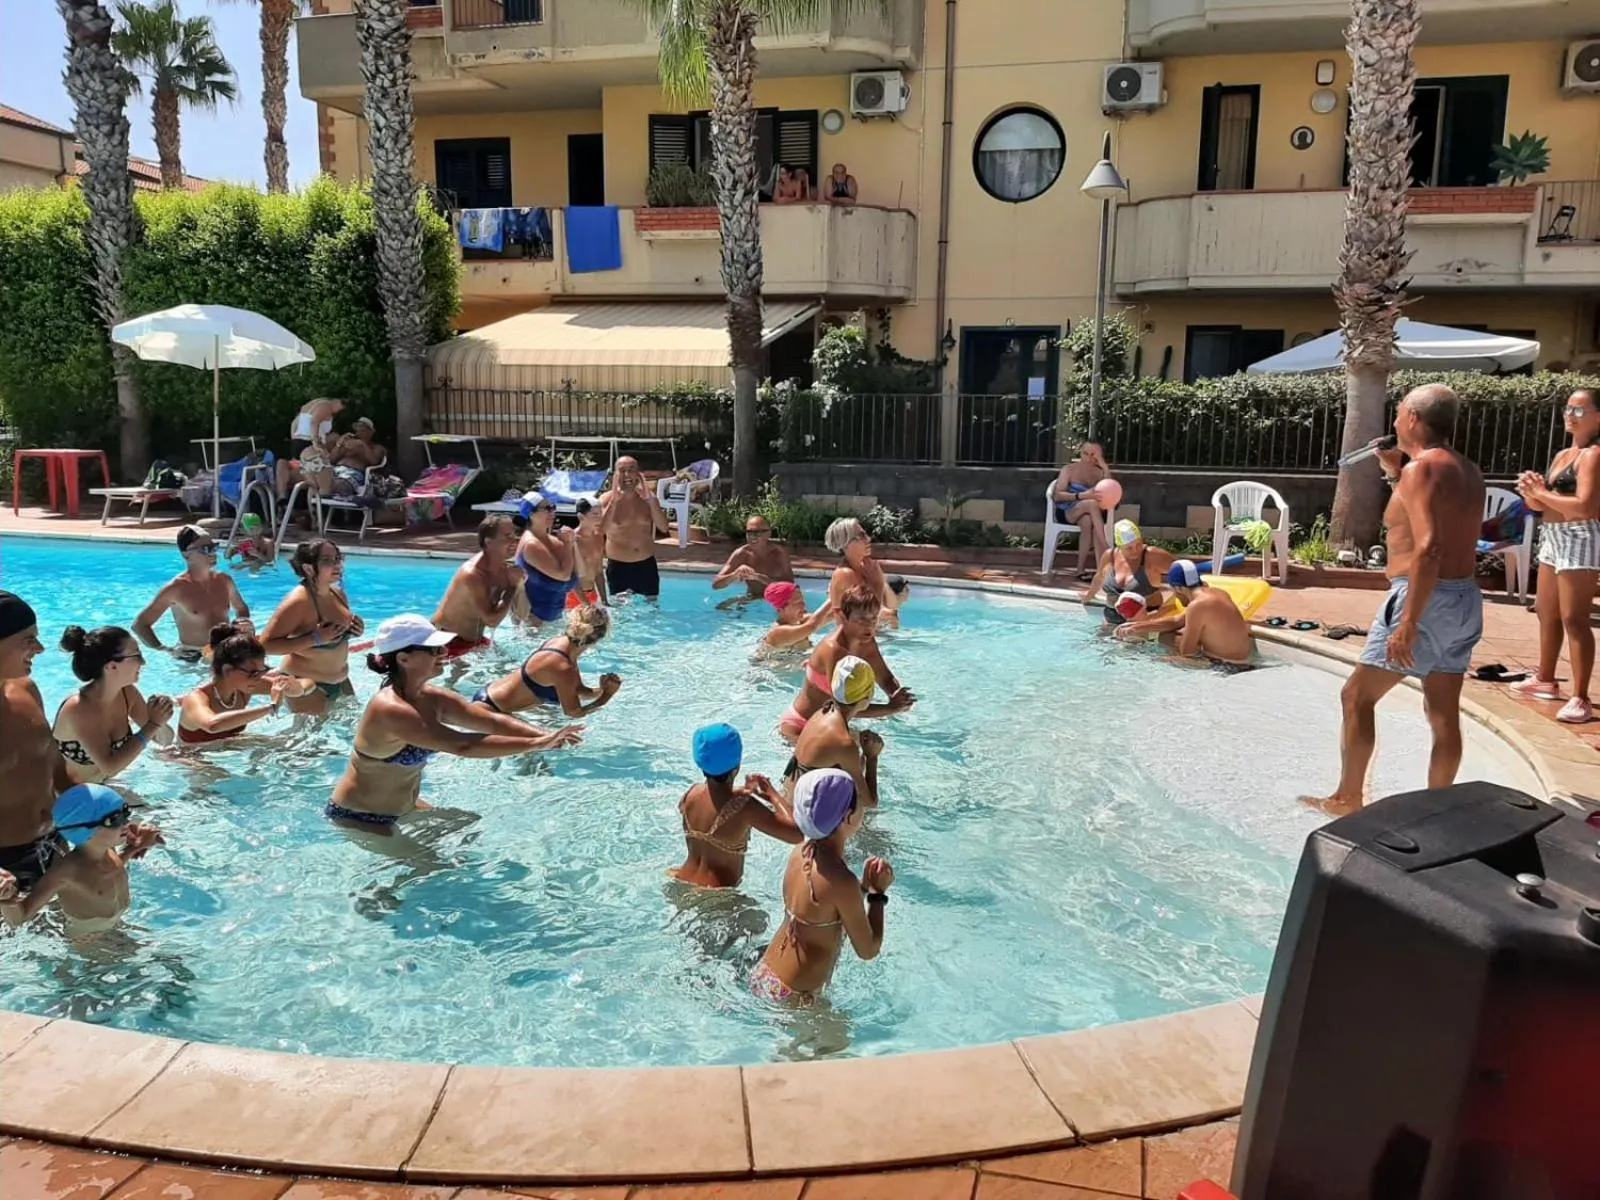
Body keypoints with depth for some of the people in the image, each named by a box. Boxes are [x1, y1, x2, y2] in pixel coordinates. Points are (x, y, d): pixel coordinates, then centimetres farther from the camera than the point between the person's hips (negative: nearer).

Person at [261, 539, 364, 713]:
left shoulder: (339, 594, 2)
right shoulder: (299, 601, -22)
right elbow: (266, 644, -27)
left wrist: (355, 629, -3)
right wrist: (315, 639, -30)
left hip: (339, 681, 8)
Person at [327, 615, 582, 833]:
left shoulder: (434, 699, -5)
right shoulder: (390, 709, -33)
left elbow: (493, 721, -7)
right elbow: (462, 745, -39)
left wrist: (545, 735, -23)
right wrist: (536, 744, -40)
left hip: (403, 809, 9)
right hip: (357, 817, -9)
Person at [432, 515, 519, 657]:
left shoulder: (504, 569, -4)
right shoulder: (472, 575, -27)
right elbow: (492, 621, -29)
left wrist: (519, 584, -14)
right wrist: (513, 587, -22)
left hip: (474, 641, 8)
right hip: (446, 641, -8)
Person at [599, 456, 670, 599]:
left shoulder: (647, 497, 0)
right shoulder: (607, 499, -8)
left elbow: (664, 528, -13)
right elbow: (602, 529, -26)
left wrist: (650, 499, -20)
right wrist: (614, 498, -26)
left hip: (646, 565, 2)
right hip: (618, 566, -2)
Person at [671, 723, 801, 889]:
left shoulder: (691, 794, -8)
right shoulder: (745, 807, -26)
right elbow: (796, 834, -26)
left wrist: (741, 792, 4)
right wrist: (774, 795, -14)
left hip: (681, 884, 7)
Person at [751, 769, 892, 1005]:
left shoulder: (802, 851, -3)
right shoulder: (841, 881, -27)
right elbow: (868, 950, -14)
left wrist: (865, 885, -2)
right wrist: (878, 892, -5)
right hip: (791, 997, -8)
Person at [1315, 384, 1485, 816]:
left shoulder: (1421, 469, -14)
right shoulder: (1468, 472, 13)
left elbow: (1428, 548, -25)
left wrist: (1408, 623, -27)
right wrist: (1397, 477, 20)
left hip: (1426, 598, -8)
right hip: (1464, 597, 9)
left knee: (1357, 695, 4)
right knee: (1444, 713, 12)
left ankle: (1348, 799, 10)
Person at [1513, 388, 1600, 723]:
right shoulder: (1562, 455, 17)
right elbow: (1544, 505, 18)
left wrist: (1541, 493, -15)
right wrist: (1532, 492, -3)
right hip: (1552, 539, 10)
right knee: (1547, 615, 17)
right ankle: (1545, 681, 31)